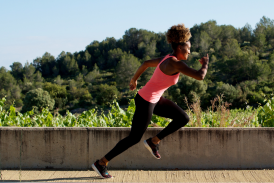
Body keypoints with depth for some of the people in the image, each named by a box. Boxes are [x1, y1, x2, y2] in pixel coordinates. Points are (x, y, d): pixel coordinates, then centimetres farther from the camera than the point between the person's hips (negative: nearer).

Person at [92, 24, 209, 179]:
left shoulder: (167, 59, 4)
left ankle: (154, 141, 17)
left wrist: (134, 80, 30)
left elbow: (146, 63, 18)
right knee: (135, 138, 4)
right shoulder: (175, 63, -25)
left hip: (154, 99, 9)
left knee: (184, 119, 6)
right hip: (145, 102, -9)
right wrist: (205, 63, -9)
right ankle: (101, 163, 15)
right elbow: (200, 76, -30)